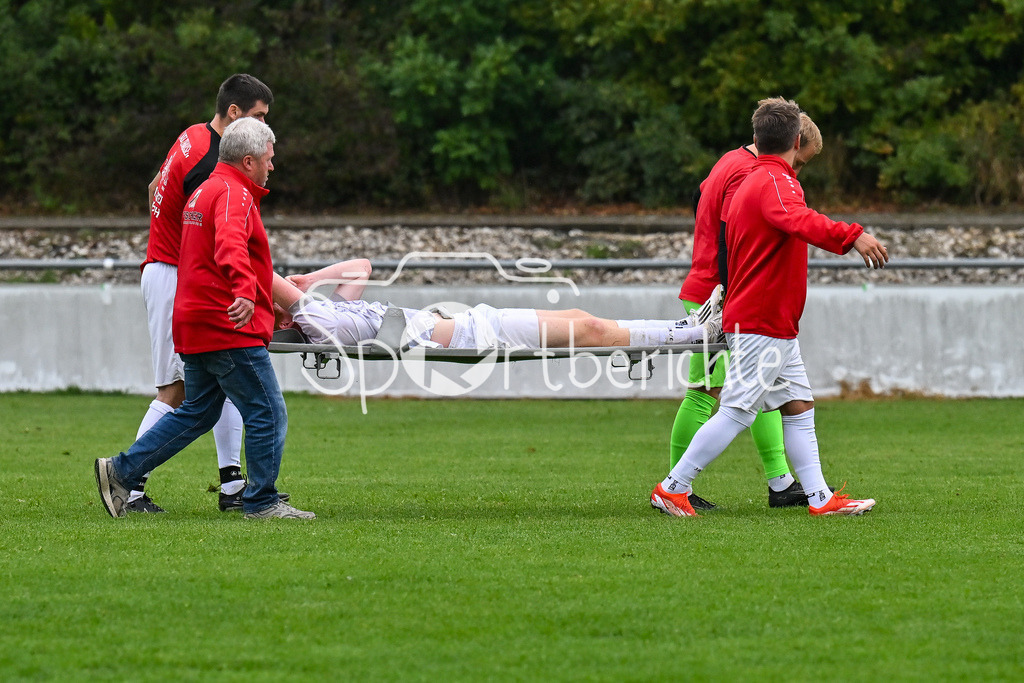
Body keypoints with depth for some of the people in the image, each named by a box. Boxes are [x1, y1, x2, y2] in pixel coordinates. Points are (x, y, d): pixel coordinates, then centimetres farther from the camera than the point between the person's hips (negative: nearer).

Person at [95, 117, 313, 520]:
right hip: (230, 326, -10)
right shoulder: (233, 193, -14)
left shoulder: (204, 191, 20)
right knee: (268, 414, -3)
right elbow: (230, 244, -34)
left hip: (197, 325, 10)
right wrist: (244, 291, -52)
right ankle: (261, 502, 1)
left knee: (197, 412, 17)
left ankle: (121, 472, 15)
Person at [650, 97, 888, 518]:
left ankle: (819, 497, 7)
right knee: (736, 413, -8)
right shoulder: (775, 183, -16)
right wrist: (851, 235, -50)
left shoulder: (747, 183, 15)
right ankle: (672, 489, -4)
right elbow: (799, 221, -38)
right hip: (761, 325, -10)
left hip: (774, 325, 10)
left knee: (798, 405, 8)